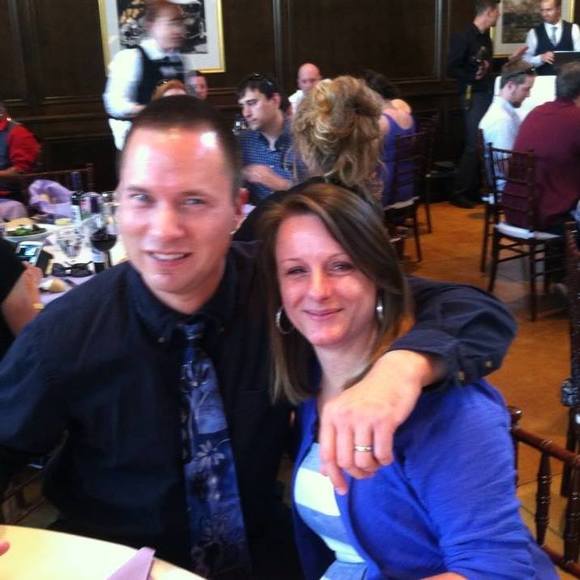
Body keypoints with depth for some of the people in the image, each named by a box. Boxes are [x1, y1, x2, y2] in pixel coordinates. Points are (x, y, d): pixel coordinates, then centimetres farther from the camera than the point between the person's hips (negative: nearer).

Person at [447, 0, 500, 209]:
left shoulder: (485, 37, 13)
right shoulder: (464, 37, -12)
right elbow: (451, 69, -14)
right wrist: (472, 76, -24)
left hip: (488, 93, 8)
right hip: (473, 96, -8)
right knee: (474, 145, -9)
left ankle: (474, 190, 15)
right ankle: (459, 193, -1)